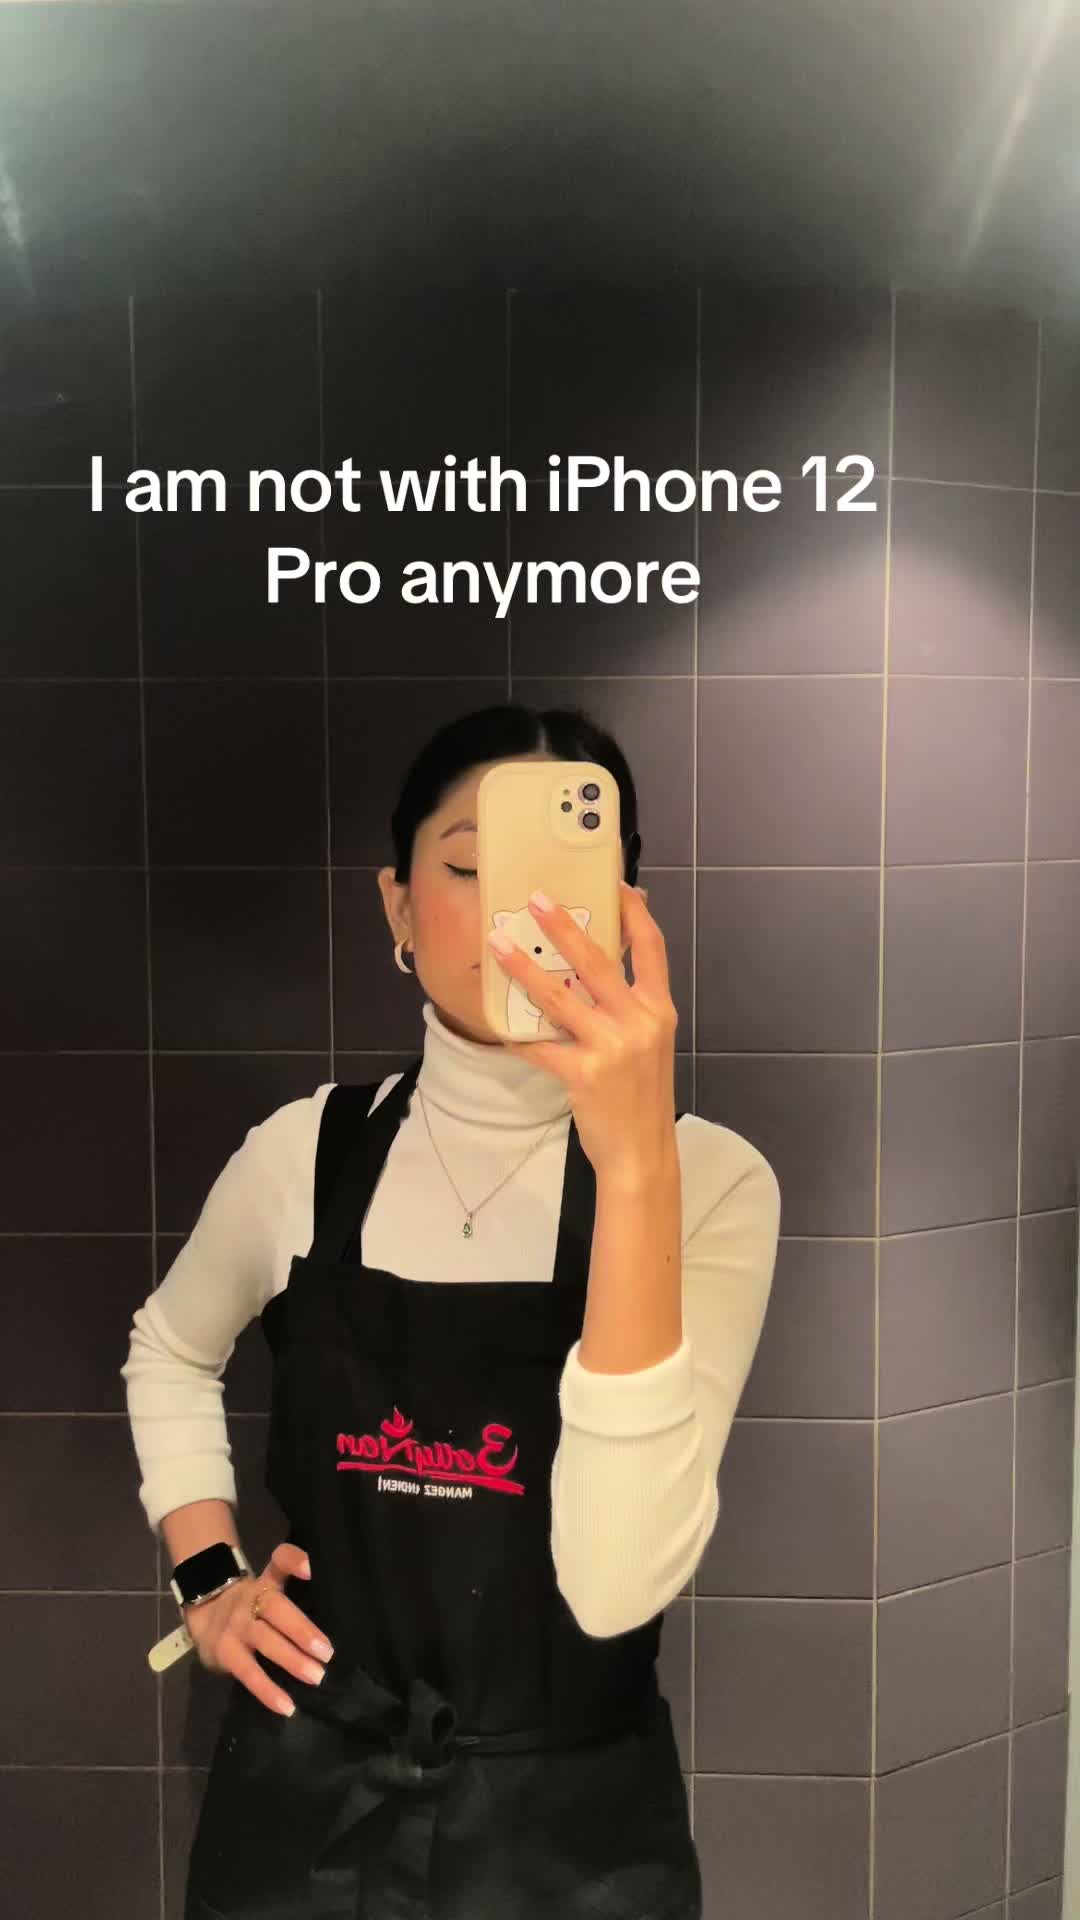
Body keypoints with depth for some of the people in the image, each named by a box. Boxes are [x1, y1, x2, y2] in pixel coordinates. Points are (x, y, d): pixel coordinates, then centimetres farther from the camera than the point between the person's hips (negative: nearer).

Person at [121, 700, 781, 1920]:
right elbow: (168, 1351, 13)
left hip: (570, 1818, -2)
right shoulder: (303, 1152, -8)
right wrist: (206, 1575, 0)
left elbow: (615, 1584, -28)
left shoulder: (711, 1179, -16)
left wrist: (634, 1166, -35)